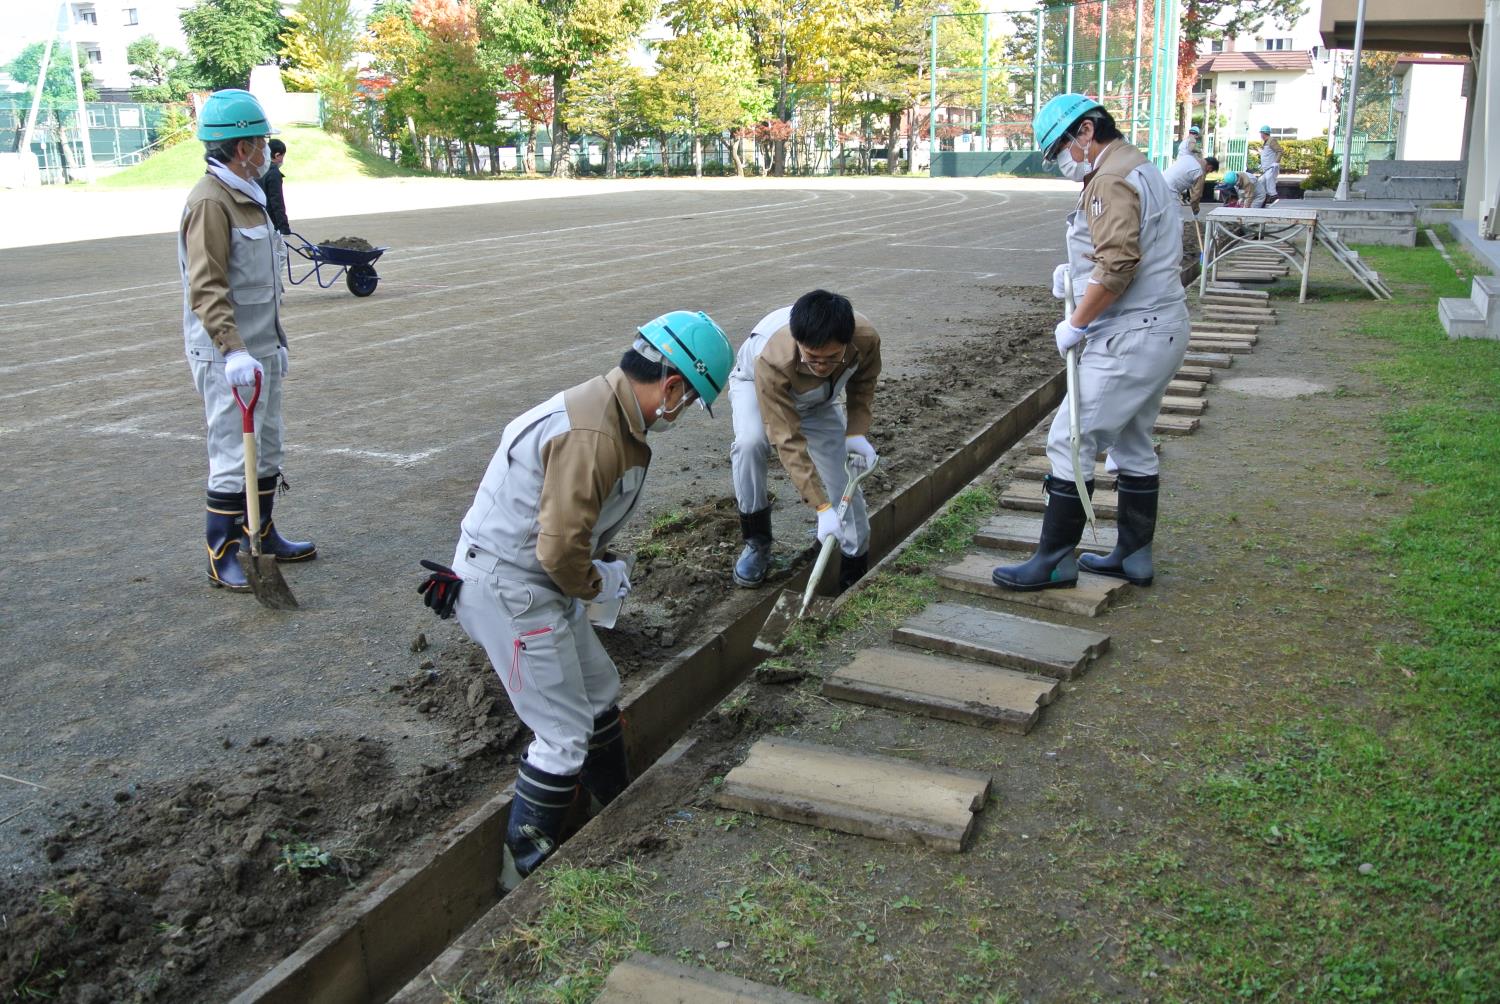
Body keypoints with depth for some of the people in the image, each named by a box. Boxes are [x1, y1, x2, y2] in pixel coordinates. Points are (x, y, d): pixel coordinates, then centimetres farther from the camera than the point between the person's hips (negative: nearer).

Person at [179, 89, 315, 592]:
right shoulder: (210, 201, -17)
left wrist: (276, 341, 25)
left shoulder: (248, 195, 15)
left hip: (260, 349, 10)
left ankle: (264, 535, 32)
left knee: (267, 448, 18)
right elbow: (205, 287, -24)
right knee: (234, 458, -5)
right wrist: (232, 350, -32)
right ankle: (221, 559, 5)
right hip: (227, 355, -10)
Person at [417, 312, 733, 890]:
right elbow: (560, 549, -28)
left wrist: (603, 564, 6)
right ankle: (524, 866, 15)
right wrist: (596, 586, -10)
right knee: (565, 734, -1)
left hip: (536, 581, 10)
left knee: (598, 691, 21)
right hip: (507, 589, -10)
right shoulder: (592, 436, -27)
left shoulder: (613, 413, 7)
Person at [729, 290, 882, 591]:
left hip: (817, 401, 3)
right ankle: (756, 541, -14)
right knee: (750, 441, -35)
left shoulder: (866, 338, -36)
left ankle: (856, 579, 14)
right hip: (755, 383, -3)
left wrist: (857, 433, -24)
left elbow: (862, 384, -10)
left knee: (847, 480, -4)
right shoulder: (772, 361, -47)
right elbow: (789, 442, -43)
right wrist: (822, 507, -46)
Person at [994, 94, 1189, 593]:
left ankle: (1055, 561, 1)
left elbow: (1118, 266, -25)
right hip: (1160, 330, 11)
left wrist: (1076, 324, -17)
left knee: (1071, 442, -6)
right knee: (1132, 444, 17)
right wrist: (1078, 271, 10)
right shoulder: (1141, 170, 19)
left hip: (1129, 337, -11)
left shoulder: (1111, 180, -15)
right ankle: (1134, 555, 25)